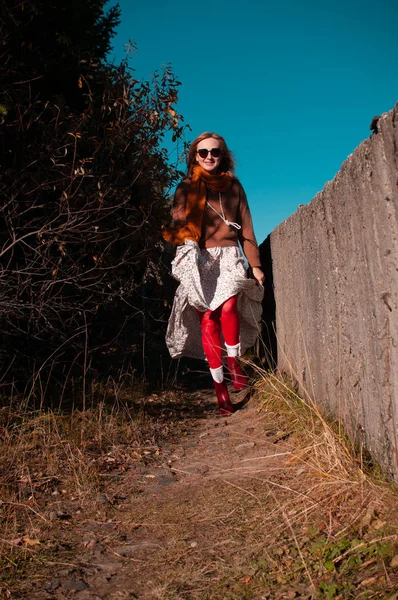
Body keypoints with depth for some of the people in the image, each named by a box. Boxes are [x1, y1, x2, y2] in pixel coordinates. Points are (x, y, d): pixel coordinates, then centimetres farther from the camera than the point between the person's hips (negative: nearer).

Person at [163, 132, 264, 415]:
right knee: (209, 320, -9)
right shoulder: (186, 188, 12)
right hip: (199, 261, -1)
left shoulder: (234, 186, 16)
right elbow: (178, 225, 5)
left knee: (228, 308, -25)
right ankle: (220, 387, -1)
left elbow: (246, 227, 15)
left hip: (229, 257, 1)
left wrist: (255, 264, 10)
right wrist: (186, 239, -18)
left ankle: (234, 360, -2)